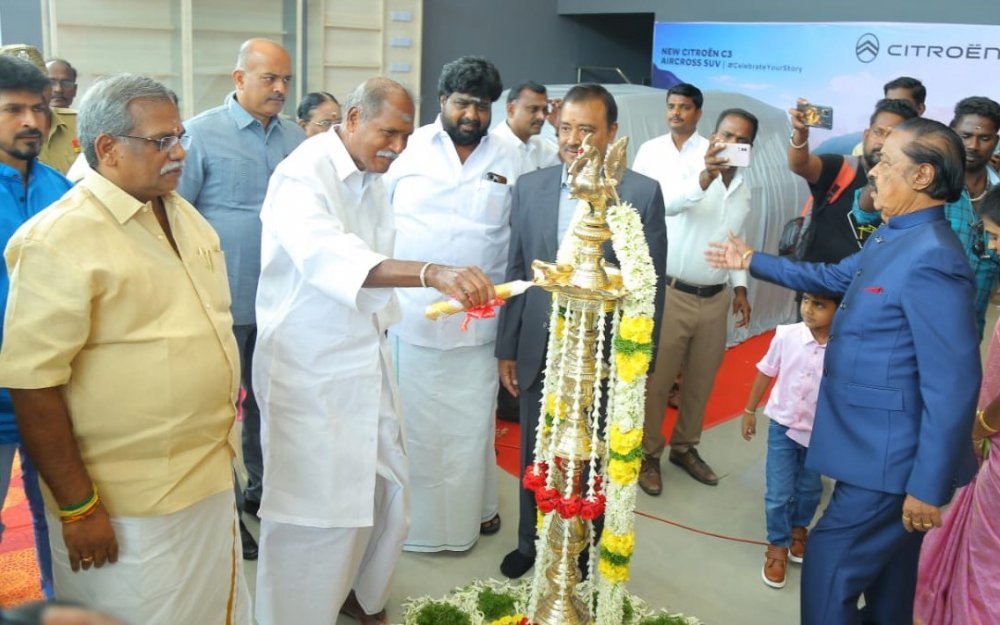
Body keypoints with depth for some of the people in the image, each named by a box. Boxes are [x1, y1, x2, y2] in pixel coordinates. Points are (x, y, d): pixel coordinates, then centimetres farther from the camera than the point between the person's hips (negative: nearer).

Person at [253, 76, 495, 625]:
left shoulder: (371, 178, 8)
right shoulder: (304, 176, -19)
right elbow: (329, 256, -39)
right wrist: (433, 273, -51)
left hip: (365, 359, 8)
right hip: (309, 369, -8)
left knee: (386, 488, 14)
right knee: (316, 508, 0)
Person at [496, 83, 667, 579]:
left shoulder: (643, 192, -8)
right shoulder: (530, 186, 1)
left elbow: (652, 284, -5)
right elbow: (516, 272, 4)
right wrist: (507, 348, 4)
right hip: (539, 351, 2)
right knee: (535, 458, 17)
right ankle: (531, 543, 39)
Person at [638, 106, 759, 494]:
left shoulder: (743, 187, 9)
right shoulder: (687, 168, -12)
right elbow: (669, 203, -35)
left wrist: (740, 287, 14)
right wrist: (706, 176, -51)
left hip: (715, 298, 6)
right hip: (672, 293, -6)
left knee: (701, 379, 16)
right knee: (656, 380, 5)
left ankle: (685, 447, 34)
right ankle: (648, 454, 21)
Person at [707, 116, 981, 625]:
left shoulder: (931, 259, -26)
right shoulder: (891, 237, 5)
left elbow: (952, 385, -26)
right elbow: (834, 277, 25)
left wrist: (929, 487, -22)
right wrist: (753, 261, 27)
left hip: (890, 457, -9)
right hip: (875, 445, 9)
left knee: (828, 568, 1)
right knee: (885, 580, 23)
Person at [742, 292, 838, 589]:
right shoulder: (787, 335, -17)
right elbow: (766, 372, -2)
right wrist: (750, 411, 6)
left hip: (821, 431, 0)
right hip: (783, 425, 0)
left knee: (809, 490, 21)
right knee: (778, 494, 4)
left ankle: (798, 527, 51)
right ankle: (778, 546, 28)